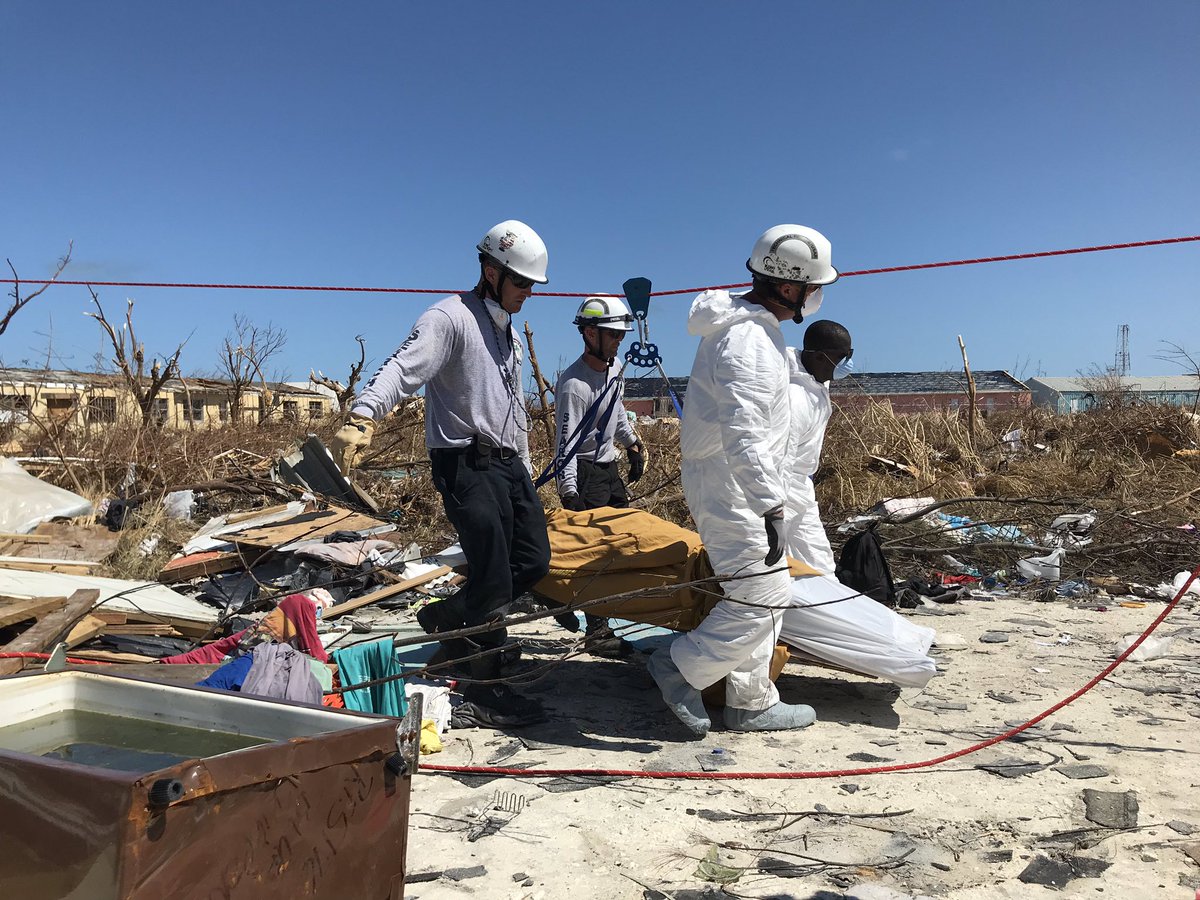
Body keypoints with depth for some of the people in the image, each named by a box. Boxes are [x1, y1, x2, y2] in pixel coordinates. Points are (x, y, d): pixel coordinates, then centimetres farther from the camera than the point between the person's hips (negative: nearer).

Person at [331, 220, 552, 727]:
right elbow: (405, 367, -29)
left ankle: (444, 618, 24)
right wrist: (363, 416, -46)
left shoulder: (508, 333, 19)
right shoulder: (451, 318, -11)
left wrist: (524, 465, 28)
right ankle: (486, 693, 8)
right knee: (494, 581, -7)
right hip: (465, 463, -9)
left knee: (533, 561, 8)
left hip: (506, 462, 9)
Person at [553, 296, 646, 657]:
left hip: (609, 468, 10)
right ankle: (598, 632, 3)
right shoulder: (574, 384, -21)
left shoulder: (614, 370, 6)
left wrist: (633, 444, 24)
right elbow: (567, 444, -23)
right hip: (584, 474, -9)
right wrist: (569, 492, -27)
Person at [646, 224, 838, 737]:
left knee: (765, 595, 15)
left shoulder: (750, 326, 13)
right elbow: (744, 435, -30)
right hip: (735, 492, -11)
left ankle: (752, 702, 25)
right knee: (760, 599, -6)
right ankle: (681, 667, 9)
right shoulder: (749, 340, -21)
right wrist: (770, 507, -30)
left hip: (735, 487, 11)